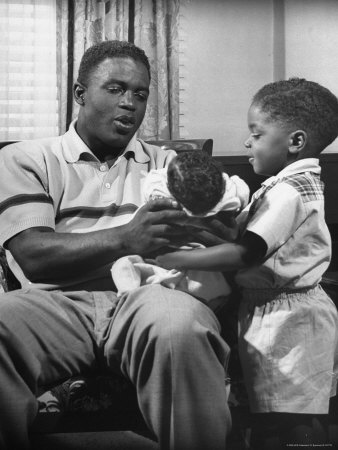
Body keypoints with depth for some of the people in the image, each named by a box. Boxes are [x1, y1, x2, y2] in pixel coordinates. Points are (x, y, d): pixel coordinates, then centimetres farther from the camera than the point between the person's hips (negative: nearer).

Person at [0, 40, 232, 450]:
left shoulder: (167, 163, 25)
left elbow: (225, 239, 13)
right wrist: (123, 239, -16)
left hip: (146, 296, 1)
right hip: (59, 302, -1)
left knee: (181, 325, -35)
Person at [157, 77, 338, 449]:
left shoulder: (287, 192, -19)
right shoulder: (300, 182, 13)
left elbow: (247, 254, -27)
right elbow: (251, 235, 14)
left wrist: (177, 260, -26)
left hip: (284, 318, -10)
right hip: (294, 311, 10)